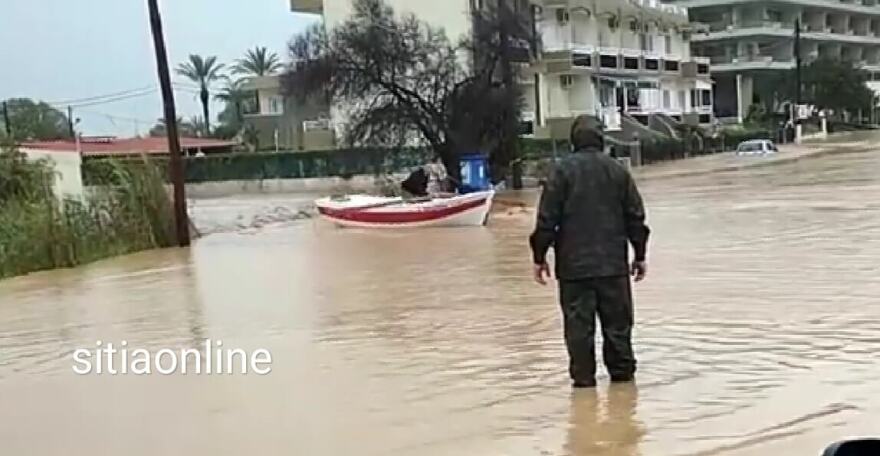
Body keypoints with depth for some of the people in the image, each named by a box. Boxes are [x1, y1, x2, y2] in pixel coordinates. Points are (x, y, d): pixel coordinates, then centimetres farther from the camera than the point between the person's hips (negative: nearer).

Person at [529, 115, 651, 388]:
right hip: (613, 262, 3)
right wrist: (640, 254, 16)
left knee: (578, 322, 3)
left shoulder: (563, 171, -5)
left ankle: (583, 376, 6)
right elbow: (635, 216, 7)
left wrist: (539, 256, 1)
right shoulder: (617, 170, 4)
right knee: (617, 320, 13)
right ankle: (622, 370, 20)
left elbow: (547, 218, -7)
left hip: (573, 263, -2)